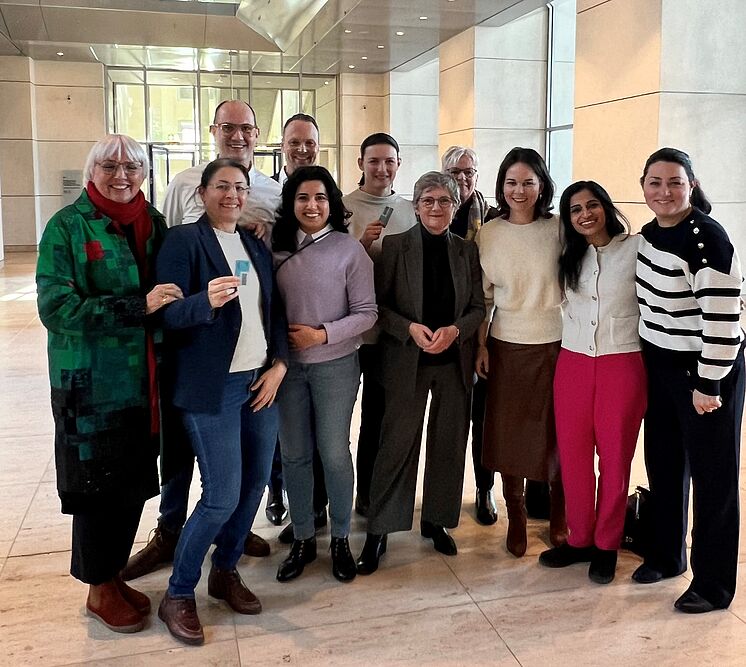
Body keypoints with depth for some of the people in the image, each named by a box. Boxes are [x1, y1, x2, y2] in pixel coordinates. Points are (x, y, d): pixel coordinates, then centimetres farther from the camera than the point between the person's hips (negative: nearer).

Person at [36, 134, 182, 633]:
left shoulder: (153, 223, 7)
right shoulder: (67, 226, -8)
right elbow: (56, 307, -17)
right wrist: (139, 305, -24)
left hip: (144, 381, 5)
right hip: (91, 384, -5)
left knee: (134, 483, 13)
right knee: (97, 487, 7)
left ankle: (112, 576, 33)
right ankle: (100, 591, 26)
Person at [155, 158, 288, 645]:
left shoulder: (256, 245, 13)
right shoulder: (183, 241, -6)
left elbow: (276, 310, 14)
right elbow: (168, 315, -14)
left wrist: (279, 365, 1)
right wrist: (206, 300, -33)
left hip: (261, 382, 6)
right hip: (213, 388, -6)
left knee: (255, 484, 9)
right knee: (223, 497, -7)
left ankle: (225, 571, 30)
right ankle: (178, 595, 13)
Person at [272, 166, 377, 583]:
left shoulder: (349, 249, -7)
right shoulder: (278, 247, 1)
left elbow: (367, 314, -7)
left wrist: (322, 335, -17)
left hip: (335, 364, -3)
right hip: (287, 364, 3)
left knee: (334, 453, 5)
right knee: (294, 454, 10)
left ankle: (341, 540, 24)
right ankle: (303, 540, 26)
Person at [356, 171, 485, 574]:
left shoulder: (467, 251, 6)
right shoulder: (395, 246, -2)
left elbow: (478, 307, 7)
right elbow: (378, 303, -3)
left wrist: (454, 330, -12)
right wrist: (410, 328, -18)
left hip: (454, 360, 3)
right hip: (406, 361, -3)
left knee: (448, 444, 11)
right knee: (396, 445, -1)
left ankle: (436, 521, 28)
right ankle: (378, 532, 11)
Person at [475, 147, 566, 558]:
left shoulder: (559, 230, -3)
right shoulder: (488, 234, 2)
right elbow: (483, 296, 7)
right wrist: (480, 345, 4)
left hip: (557, 345, -1)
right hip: (507, 348, 1)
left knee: (557, 433, 7)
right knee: (509, 434, 6)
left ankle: (559, 518, 27)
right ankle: (516, 519, 23)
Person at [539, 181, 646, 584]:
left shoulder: (635, 249, -4)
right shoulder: (569, 257, 11)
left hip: (622, 365, -4)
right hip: (573, 364, 4)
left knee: (614, 459, 5)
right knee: (573, 456, 7)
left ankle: (606, 545, 21)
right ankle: (579, 539, 23)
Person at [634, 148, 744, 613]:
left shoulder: (706, 239, -21)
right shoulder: (650, 232, 5)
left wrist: (708, 384, -20)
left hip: (706, 370, -8)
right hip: (660, 366, 8)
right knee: (664, 464, 17)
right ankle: (667, 554, 35)